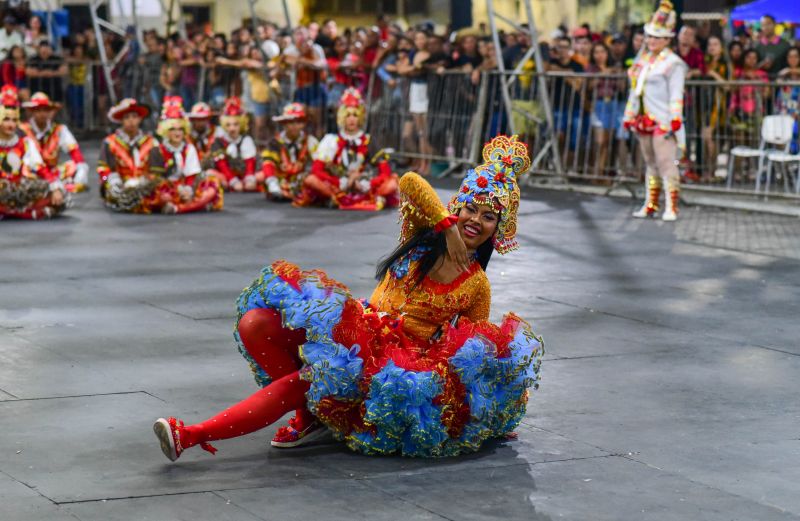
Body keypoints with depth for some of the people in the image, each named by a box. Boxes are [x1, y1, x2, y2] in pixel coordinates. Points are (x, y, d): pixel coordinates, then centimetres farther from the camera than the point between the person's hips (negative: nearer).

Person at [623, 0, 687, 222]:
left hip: (662, 121, -8)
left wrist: (674, 121, -19)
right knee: (650, 163, 13)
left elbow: (676, 96, -13)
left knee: (666, 162, -9)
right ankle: (650, 205, 18)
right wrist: (629, 116, 19)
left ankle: (671, 207, -7)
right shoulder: (643, 58, 16)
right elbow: (635, 89, 21)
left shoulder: (673, 64, -8)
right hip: (644, 120, 8)